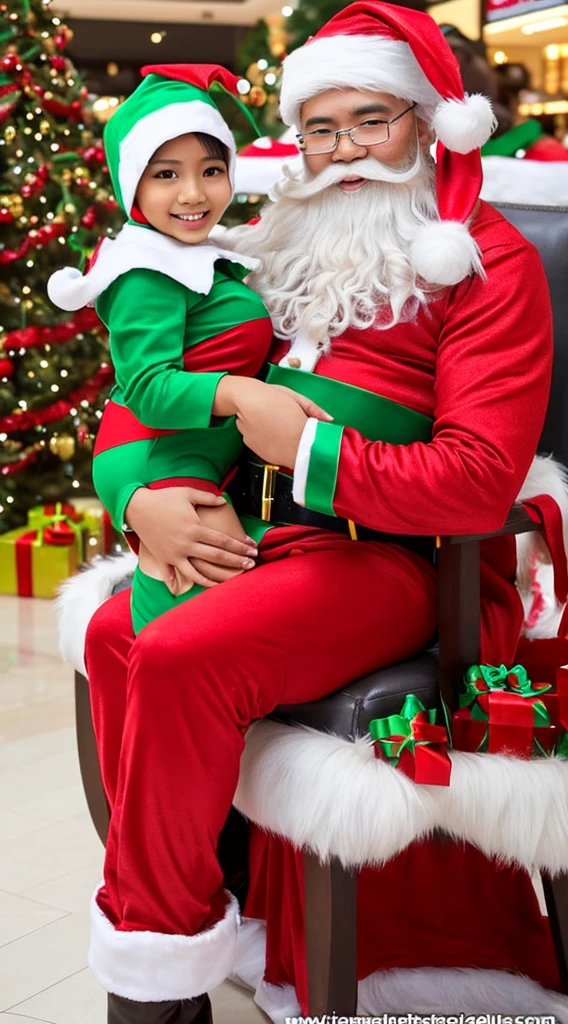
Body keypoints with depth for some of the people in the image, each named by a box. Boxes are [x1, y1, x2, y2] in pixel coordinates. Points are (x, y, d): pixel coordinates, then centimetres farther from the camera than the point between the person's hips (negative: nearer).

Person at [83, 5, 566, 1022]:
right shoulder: (276, 249, 18)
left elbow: (480, 478, -14)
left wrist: (309, 449, -15)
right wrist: (147, 500, -5)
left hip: (405, 558, -7)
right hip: (271, 540, 7)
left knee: (178, 661, -26)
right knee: (113, 634, -14)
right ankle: (202, 888, 2)